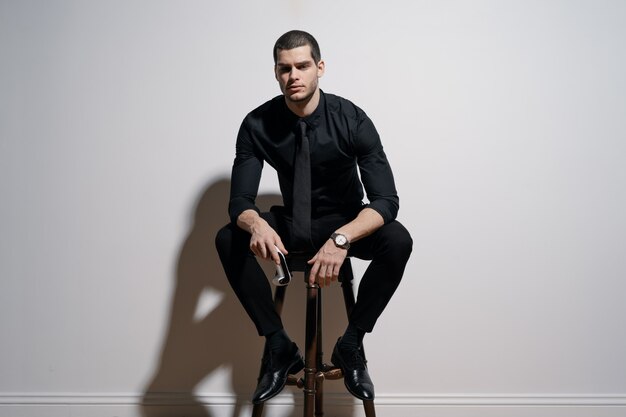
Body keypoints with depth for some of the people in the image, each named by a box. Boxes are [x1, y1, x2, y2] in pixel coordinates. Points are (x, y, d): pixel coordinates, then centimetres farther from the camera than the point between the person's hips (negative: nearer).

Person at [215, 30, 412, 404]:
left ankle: (351, 344, -13)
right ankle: (280, 345, -15)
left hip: (347, 222, -1)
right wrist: (256, 224, -44)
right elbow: (240, 199, -18)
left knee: (399, 241, -32)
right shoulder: (257, 124, -16)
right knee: (228, 240, -26)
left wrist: (341, 239, -46)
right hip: (292, 222, 2)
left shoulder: (352, 119, -21)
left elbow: (386, 200, -27)